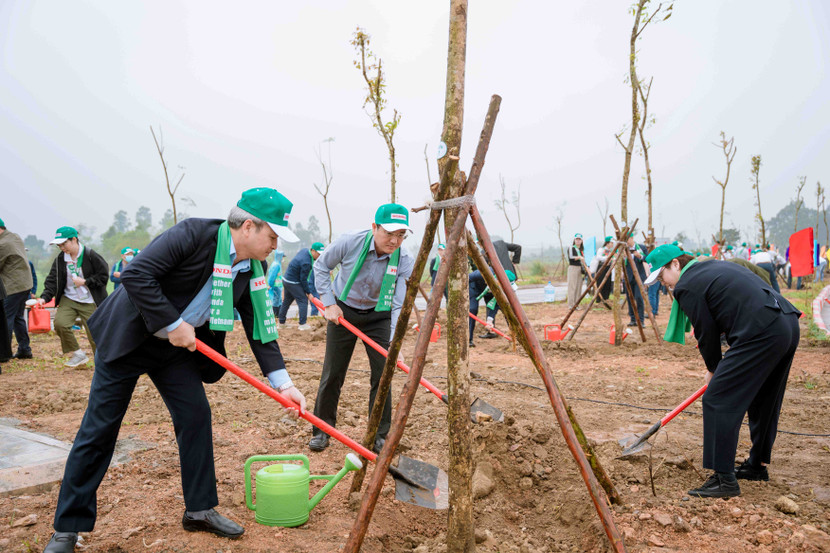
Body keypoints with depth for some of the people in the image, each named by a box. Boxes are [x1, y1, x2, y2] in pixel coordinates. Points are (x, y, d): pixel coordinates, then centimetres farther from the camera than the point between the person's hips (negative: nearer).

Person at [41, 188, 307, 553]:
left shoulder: (253, 270, -4)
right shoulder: (194, 234, -24)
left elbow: (260, 327, 0)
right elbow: (135, 274, -28)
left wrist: (282, 381, -7)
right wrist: (173, 324, -25)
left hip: (178, 346, 6)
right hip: (126, 337, -6)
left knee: (196, 417, 2)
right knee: (99, 429, 1)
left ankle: (200, 509, 19)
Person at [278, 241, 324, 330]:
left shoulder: (305, 250, -1)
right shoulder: (306, 263, -28)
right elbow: (303, 280, -22)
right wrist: (309, 293, -13)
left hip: (286, 280, 10)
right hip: (293, 283, -10)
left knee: (286, 302, 16)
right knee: (303, 301, -5)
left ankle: (281, 322, 25)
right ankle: (302, 324, -5)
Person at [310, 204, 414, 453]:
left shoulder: (405, 261, -21)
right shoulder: (349, 243, -24)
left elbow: (399, 305, -23)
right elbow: (321, 267, -6)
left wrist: (394, 342, -36)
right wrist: (329, 304, -11)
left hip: (378, 317, 1)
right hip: (343, 312, 0)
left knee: (382, 374, -5)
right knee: (332, 374, 3)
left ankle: (379, 436, 10)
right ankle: (322, 430, 20)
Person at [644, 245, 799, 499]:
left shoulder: (687, 286, -3)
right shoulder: (718, 266, 25)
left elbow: (706, 332, 0)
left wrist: (713, 369, 18)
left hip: (761, 334, -10)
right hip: (789, 324, 10)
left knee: (718, 400, -5)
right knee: (764, 399, 23)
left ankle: (724, 479, -3)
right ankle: (757, 465, 37)